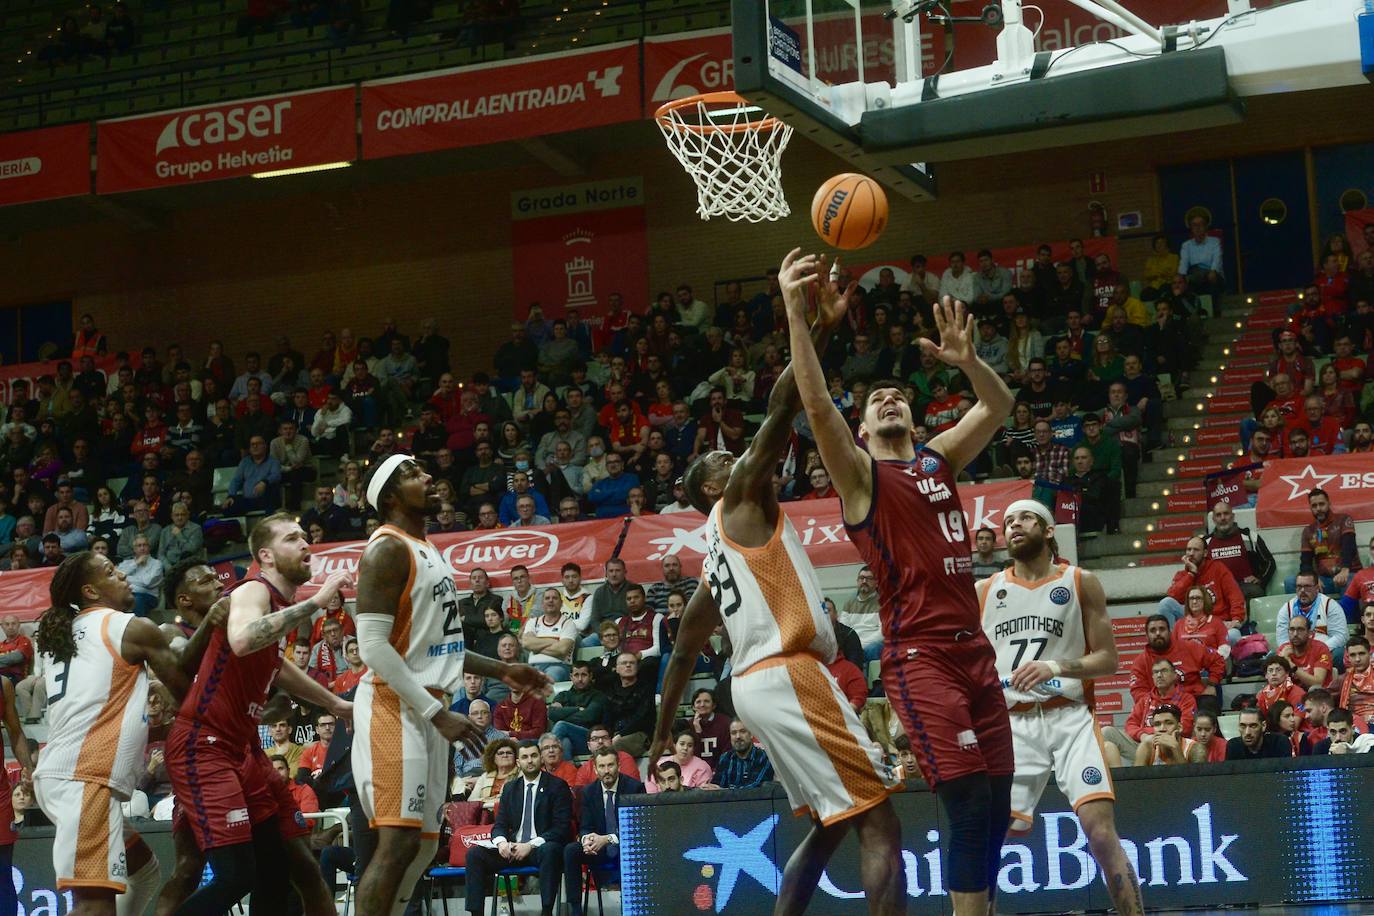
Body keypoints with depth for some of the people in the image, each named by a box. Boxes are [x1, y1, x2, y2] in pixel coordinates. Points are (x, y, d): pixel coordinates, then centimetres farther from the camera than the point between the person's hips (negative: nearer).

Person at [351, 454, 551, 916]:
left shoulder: (426, 549, 18)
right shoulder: (388, 549, -12)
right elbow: (373, 646, -20)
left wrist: (499, 670, 20)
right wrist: (438, 713, -22)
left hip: (427, 709, 10)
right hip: (395, 706, -10)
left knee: (422, 845, 9)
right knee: (398, 841, -16)